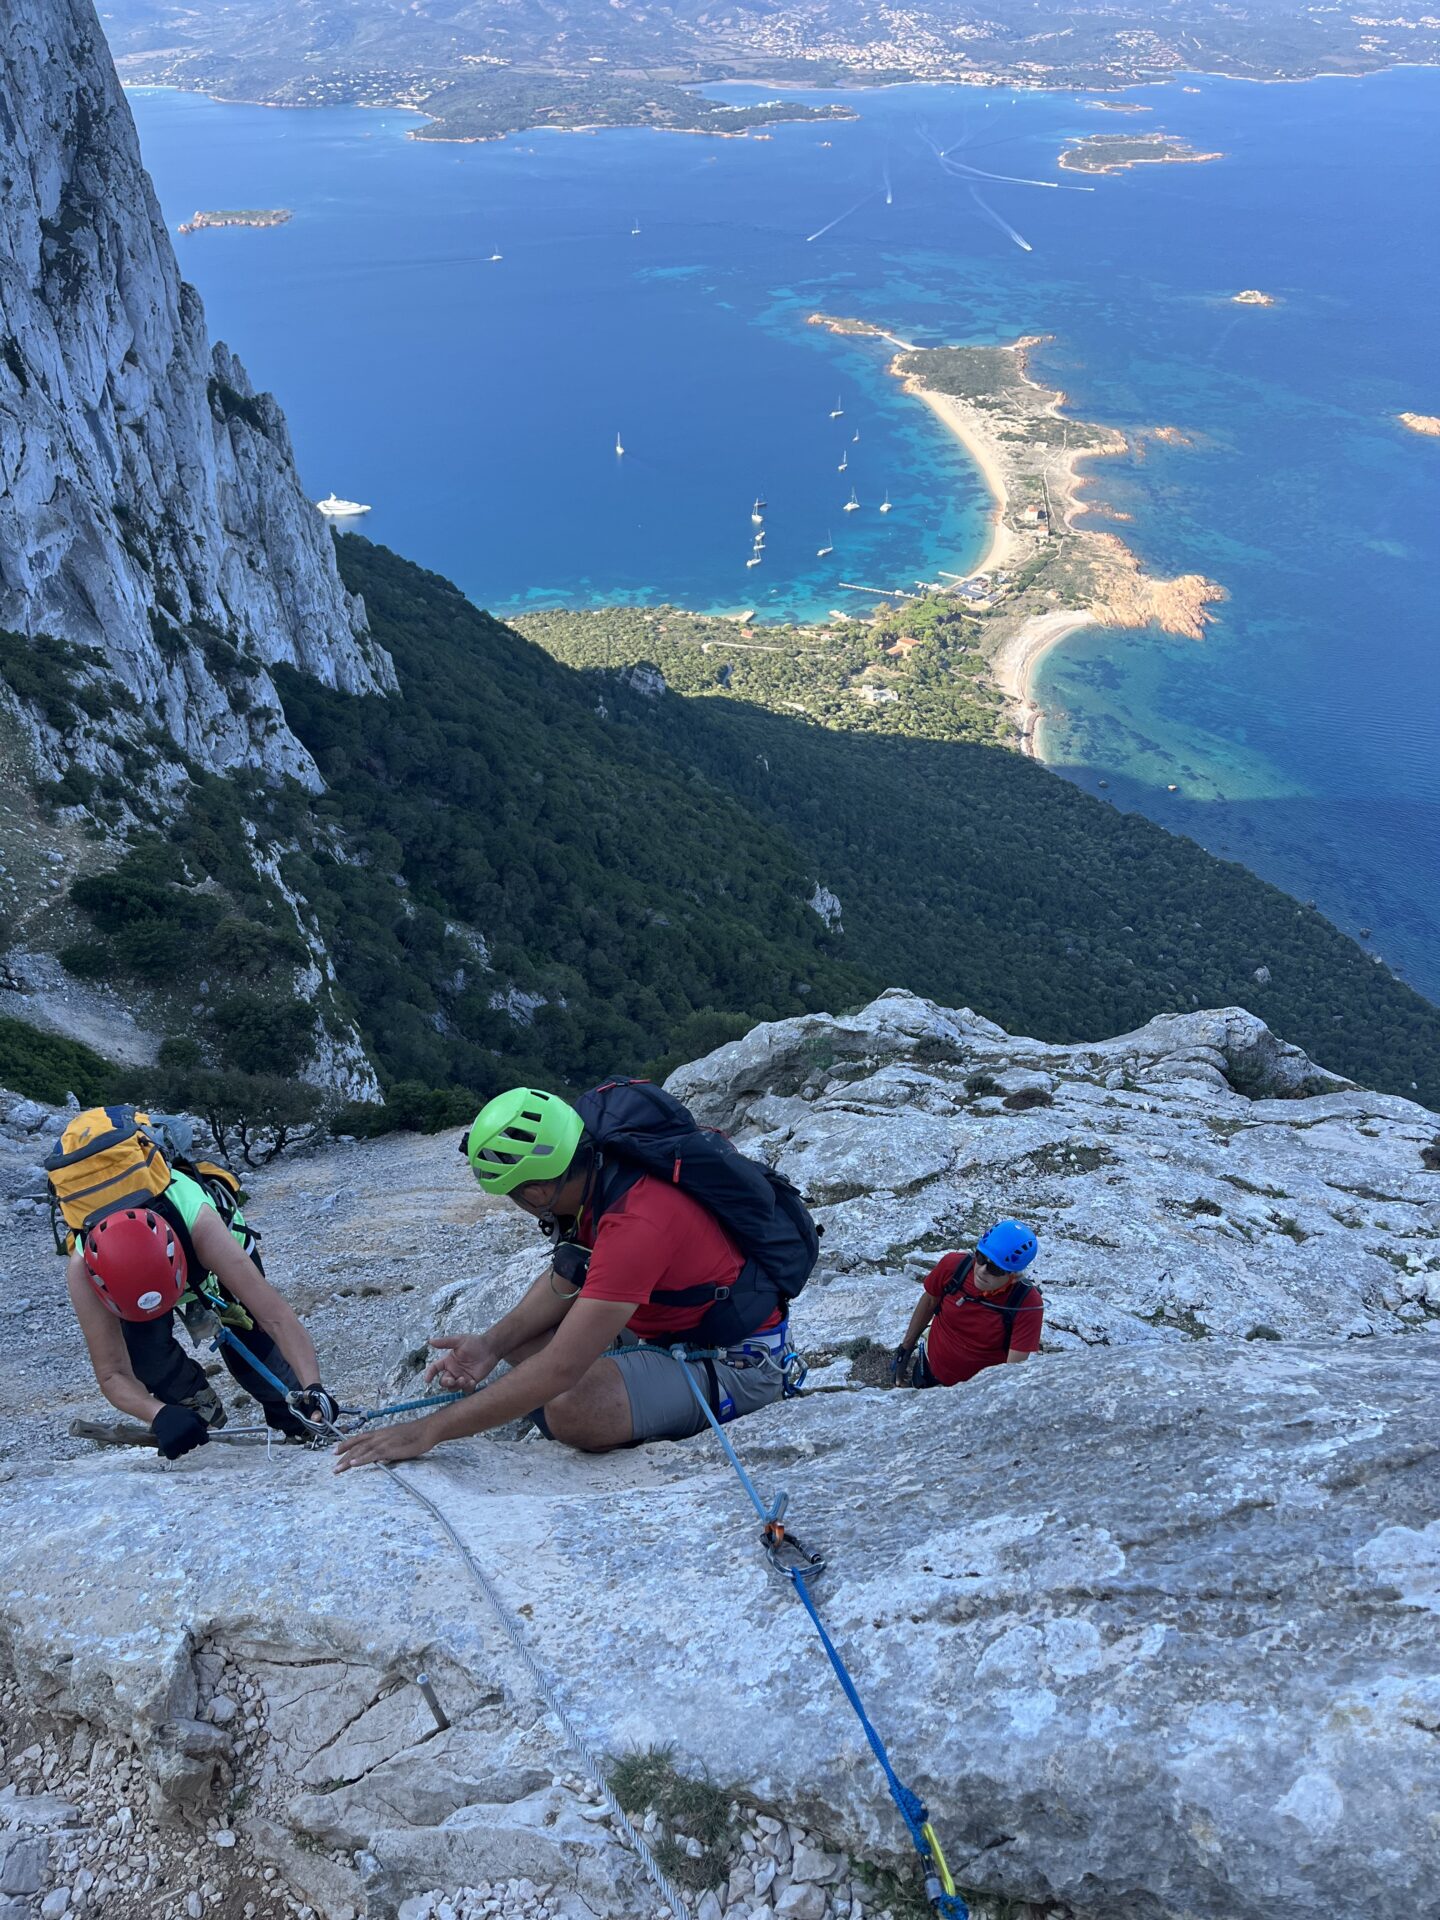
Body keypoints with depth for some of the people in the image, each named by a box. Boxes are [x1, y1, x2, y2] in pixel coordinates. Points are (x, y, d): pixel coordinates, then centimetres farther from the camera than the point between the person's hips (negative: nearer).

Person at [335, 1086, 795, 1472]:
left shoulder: (636, 1223, -33)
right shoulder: (596, 1172, -7)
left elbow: (559, 1371, -34)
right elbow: (568, 1278, 10)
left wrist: (429, 1430, -28)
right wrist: (492, 1344, -6)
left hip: (739, 1362, -9)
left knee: (571, 1411, -32)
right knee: (520, 1340, 7)